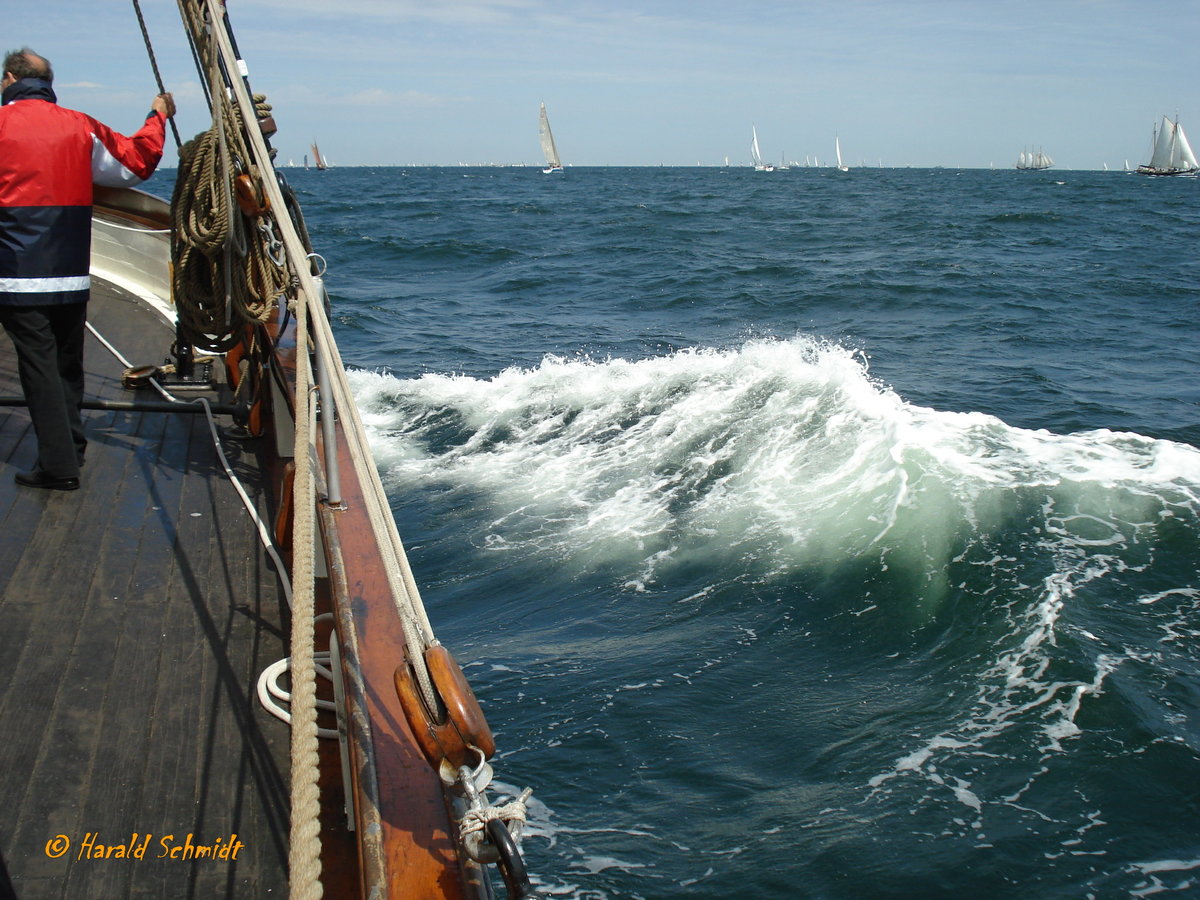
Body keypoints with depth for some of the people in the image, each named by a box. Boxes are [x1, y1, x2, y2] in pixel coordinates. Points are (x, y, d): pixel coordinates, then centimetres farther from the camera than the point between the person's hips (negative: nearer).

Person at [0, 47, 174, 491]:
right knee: (68, 361, 17)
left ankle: (58, 464, -3)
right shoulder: (80, 127, 6)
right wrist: (157, 118, 29)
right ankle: (72, 445, 28)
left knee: (37, 363, -1)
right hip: (71, 274, 4)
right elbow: (134, 163, 15)